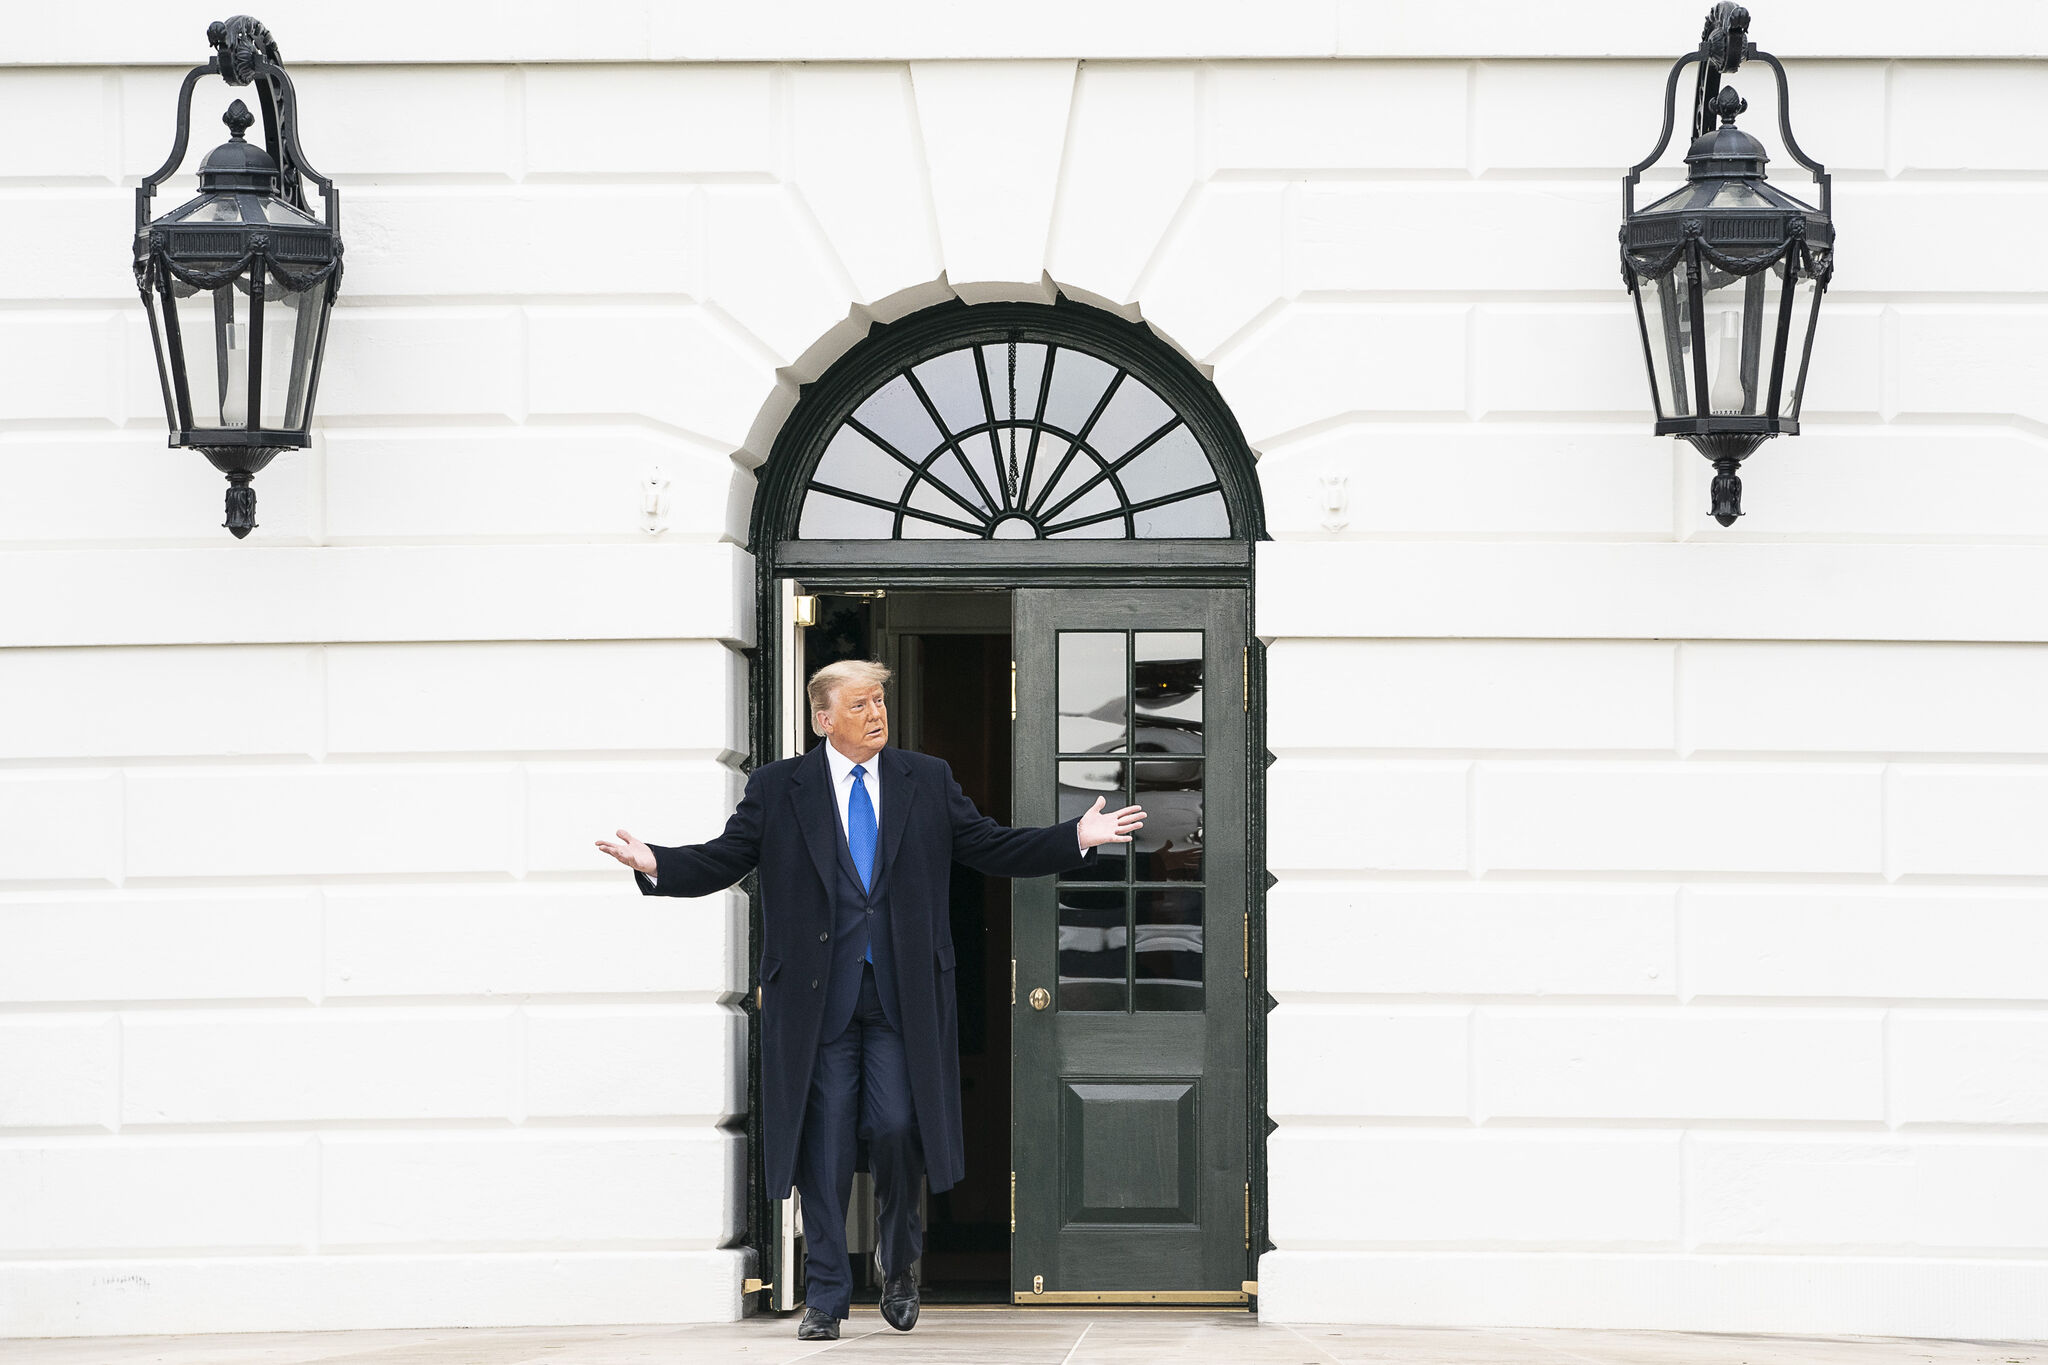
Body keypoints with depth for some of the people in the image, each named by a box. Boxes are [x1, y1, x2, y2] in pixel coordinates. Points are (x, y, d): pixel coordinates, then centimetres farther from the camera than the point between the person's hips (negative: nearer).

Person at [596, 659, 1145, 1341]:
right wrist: (654, 864, -14)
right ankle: (827, 1295, 12)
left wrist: (1077, 838, -1)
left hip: (901, 996, 1)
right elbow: (720, 861, 3)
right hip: (818, 998, -1)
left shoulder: (928, 780, 11)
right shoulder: (777, 788, 6)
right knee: (825, 1144, 2)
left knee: (897, 1127, -8)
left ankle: (899, 1265, 18)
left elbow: (993, 847, 10)